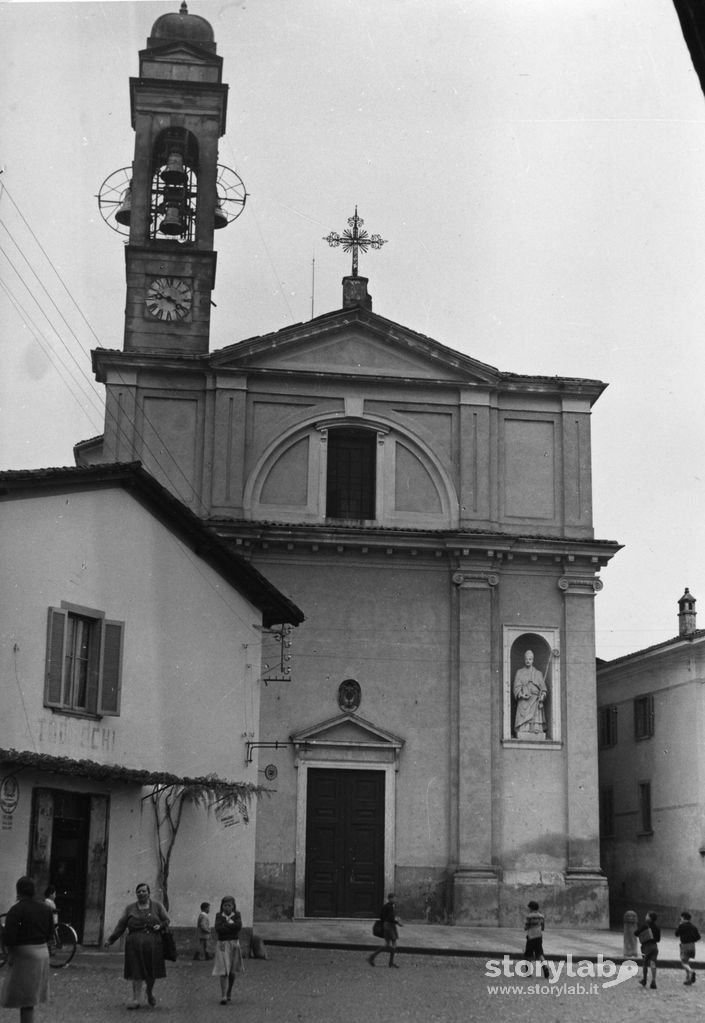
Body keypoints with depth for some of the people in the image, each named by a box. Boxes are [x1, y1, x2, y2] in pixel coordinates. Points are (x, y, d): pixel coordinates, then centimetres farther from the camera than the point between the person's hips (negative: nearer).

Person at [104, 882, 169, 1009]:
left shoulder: (157, 906, 8)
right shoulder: (130, 908, 10)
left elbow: (166, 920, 10)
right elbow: (121, 925, 7)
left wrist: (160, 926, -12)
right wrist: (110, 940, 0)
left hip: (153, 944, 0)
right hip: (135, 945, 0)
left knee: (151, 971, 4)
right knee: (137, 972, -4)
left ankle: (150, 992, 32)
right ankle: (136, 1000, 1)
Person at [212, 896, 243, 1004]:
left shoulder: (237, 915, 4)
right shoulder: (219, 916, 3)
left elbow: (239, 926, -13)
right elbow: (218, 928, -13)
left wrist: (226, 924, -11)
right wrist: (231, 925, -13)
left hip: (234, 945, 2)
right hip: (222, 945, -2)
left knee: (231, 971, 11)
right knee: (223, 971, -12)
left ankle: (229, 993, 30)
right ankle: (223, 997, -15)